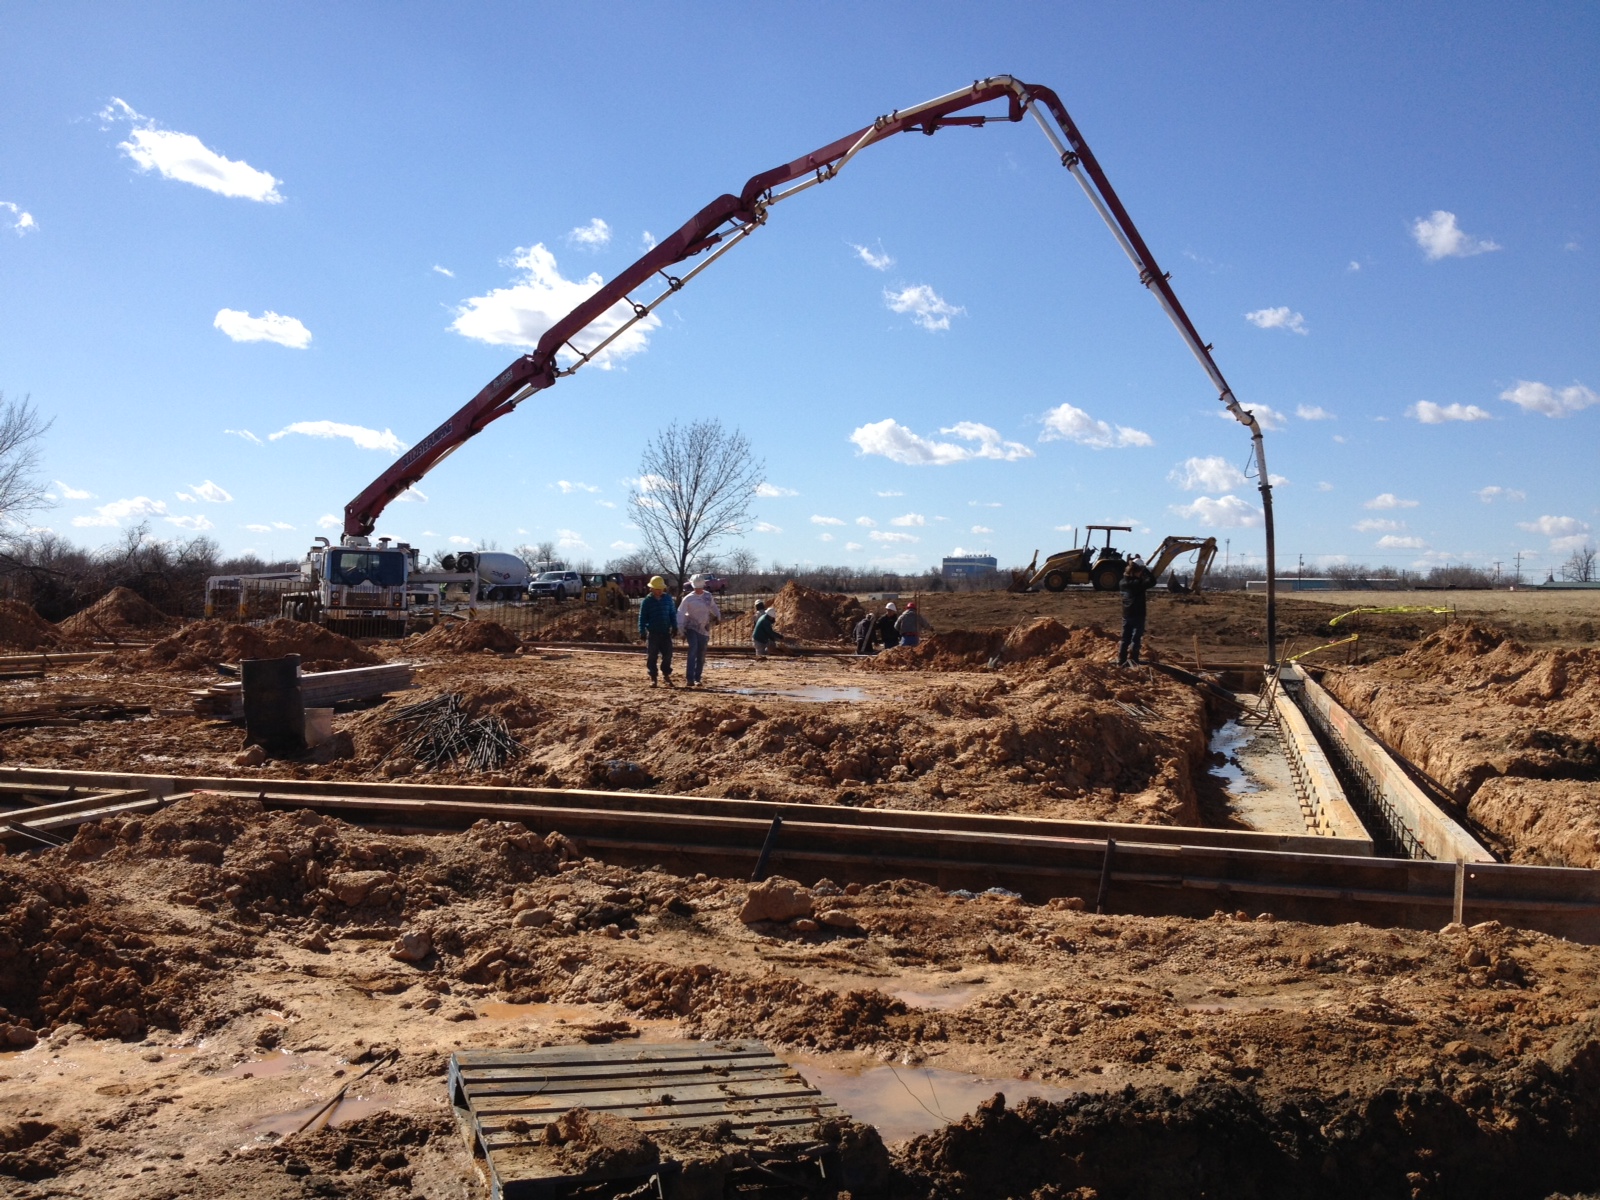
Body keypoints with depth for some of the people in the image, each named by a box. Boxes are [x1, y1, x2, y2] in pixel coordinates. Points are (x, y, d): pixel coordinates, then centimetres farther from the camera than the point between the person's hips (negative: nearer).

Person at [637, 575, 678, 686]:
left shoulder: (668, 599, 5)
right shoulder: (647, 601, -2)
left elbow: (673, 613, 11)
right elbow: (642, 617, 0)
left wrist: (674, 626, 3)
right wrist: (642, 631, -6)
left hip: (666, 632, 2)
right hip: (652, 633, -2)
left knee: (667, 654, 2)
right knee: (651, 656, 2)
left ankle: (666, 675, 18)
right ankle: (653, 678, 10)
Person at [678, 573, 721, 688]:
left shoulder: (708, 596, 4)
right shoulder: (688, 599, -8)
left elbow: (713, 607, 20)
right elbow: (681, 614, -9)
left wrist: (717, 616, 2)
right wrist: (681, 629, -15)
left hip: (704, 629, 4)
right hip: (692, 628, -4)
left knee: (701, 655, 5)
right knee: (693, 650, -20)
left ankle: (697, 678, 14)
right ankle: (689, 678, -22)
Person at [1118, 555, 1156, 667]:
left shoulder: (1122, 582, 4)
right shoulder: (1138, 583, -15)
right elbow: (1152, 581, -15)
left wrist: (1130, 564, 11)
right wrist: (1144, 569, -9)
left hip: (1126, 615, 6)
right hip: (1137, 615, -6)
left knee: (1125, 639, 11)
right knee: (1136, 639, -3)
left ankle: (1121, 661, 11)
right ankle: (1132, 661, -7)